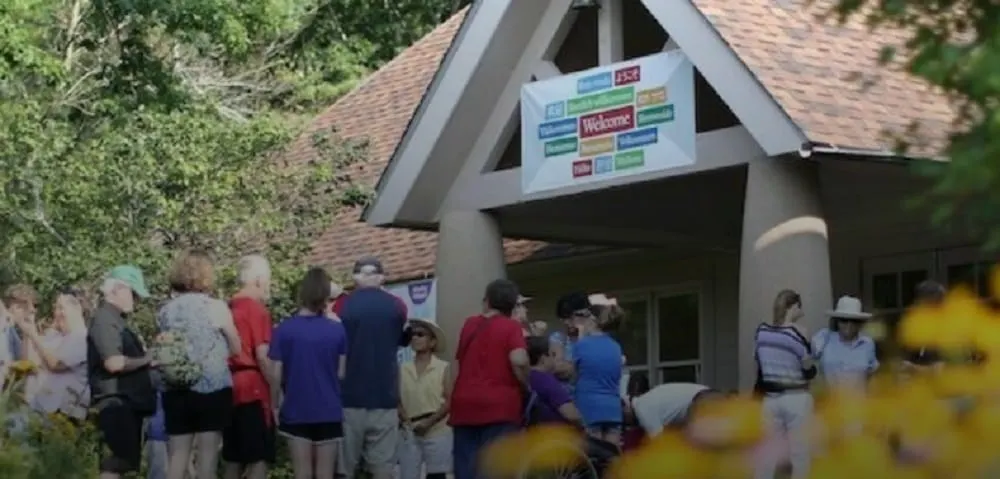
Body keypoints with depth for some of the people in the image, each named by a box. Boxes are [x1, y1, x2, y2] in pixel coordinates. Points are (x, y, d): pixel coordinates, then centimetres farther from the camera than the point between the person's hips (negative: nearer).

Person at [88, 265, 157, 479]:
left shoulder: (116, 320, 18)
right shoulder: (104, 319, -13)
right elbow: (114, 363, -25)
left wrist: (145, 355, 8)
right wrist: (146, 360, -11)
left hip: (129, 402, 10)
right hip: (116, 402, -10)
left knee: (127, 460, 10)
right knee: (120, 461, -15)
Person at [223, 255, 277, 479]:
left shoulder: (229, 309, 12)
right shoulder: (257, 309, -10)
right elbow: (262, 356, -16)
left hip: (231, 387, 8)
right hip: (253, 388, -8)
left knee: (234, 458, 12)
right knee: (259, 458, -6)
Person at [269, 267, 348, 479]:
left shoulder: (284, 330, -7)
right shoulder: (337, 330, -4)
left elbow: (275, 375, -5)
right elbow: (342, 373, 0)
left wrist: (275, 406, 9)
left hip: (296, 412, -1)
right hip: (329, 413, 1)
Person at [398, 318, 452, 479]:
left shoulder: (443, 368, -2)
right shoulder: (403, 369, 9)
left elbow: (450, 401, -7)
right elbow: (397, 399, 7)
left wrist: (429, 422, -15)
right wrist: (406, 420, -10)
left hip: (437, 432, -3)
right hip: (410, 433, 3)